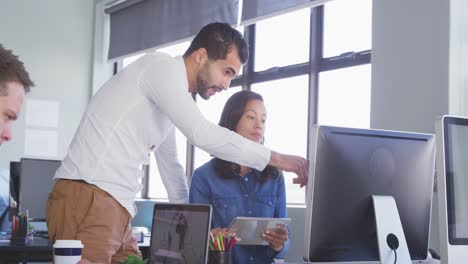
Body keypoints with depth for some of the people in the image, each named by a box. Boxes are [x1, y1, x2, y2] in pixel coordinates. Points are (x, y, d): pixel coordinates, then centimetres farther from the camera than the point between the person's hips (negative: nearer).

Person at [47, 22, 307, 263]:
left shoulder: (172, 94, 21)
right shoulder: (162, 66, -7)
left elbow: (170, 163, 30)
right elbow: (202, 134, -18)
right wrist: (276, 159, -12)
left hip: (116, 208, 10)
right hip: (87, 201, -10)